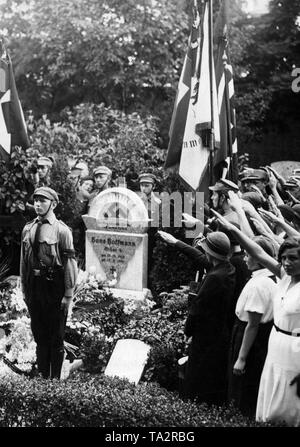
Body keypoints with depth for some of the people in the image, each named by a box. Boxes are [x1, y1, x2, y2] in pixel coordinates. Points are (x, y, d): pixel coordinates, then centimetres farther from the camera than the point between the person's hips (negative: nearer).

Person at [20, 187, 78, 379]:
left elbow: (70, 263, -9)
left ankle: (55, 378, 20)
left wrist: (68, 294, -11)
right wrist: (25, 289, 10)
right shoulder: (28, 229, 6)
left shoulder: (62, 230, -9)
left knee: (56, 337, 7)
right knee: (39, 335, 15)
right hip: (34, 285, 5)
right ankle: (42, 376, 29)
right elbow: (24, 261, 12)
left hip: (55, 286, -5)